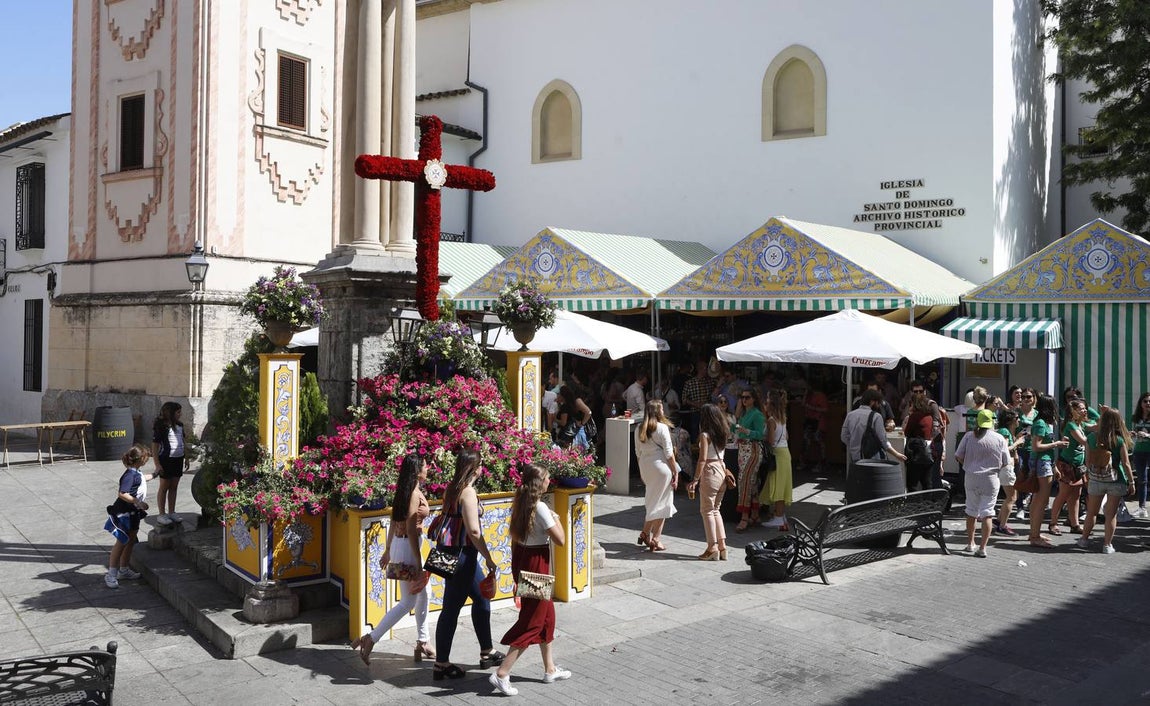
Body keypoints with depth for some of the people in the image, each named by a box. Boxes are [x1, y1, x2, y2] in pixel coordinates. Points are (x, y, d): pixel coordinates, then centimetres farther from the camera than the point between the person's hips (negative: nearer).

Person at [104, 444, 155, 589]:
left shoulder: (137, 472, 7)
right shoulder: (130, 475, -24)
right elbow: (121, 494, -30)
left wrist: (154, 475, 39)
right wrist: (138, 502, -27)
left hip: (133, 513, 10)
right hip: (124, 513, -10)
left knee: (131, 540, 16)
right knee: (121, 542, -5)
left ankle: (124, 570, 28)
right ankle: (111, 574, 2)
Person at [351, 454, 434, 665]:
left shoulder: (404, 491, 8)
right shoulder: (415, 494, -20)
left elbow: (394, 523, 14)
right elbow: (411, 529, -22)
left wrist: (388, 550, 21)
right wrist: (418, 564, -20)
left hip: (398, 544, 10)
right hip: (407, 547, -10)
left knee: (423, 594, 18)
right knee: (409, 601, -1)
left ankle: (422, 643, 26)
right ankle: (370, 639, -2)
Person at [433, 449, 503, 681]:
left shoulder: (451, 488, 8)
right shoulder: (468, 492, -19)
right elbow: (474, 531, -23)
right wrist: (489, 558, -14)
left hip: (450, 550, 10)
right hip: (462, 555, -10)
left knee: (481, 598, 20)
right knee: (451, 608, 0)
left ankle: (486, 653, 31)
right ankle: (441, 664, 10)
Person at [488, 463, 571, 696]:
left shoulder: (520, 503, 4)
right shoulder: (540, 507, -21)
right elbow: (560, 540, -19)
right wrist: (556, 518, -3)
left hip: (521, 558, 9)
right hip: (536, 562, -9)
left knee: (546, 614, 20)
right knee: (533, 620, 1)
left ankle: (550, 669, 31)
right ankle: (502, 673, 0)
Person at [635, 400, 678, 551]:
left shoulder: (639, 429, 6)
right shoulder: (662, 428, -11)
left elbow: (638, 452, 11)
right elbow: (668, 453, -11)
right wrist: (675, 472, -5)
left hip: (645, 466, 6)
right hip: (660, 466, -6)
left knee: (652, 501, 20)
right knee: (661, 503, 4)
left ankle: (645, 534, 21)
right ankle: (655, 540, 6)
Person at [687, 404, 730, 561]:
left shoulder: (705, 435, -13)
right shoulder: (722, 433, 8)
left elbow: (702, 459, -17)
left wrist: (695, 480, -15)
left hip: (710, 472, -7)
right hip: (722, 470, 7)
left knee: (707, 511, 2)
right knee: (715, 510, 16)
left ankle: (712, 548, 1)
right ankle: (722, 546, 13)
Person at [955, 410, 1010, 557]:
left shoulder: (969, 436, -5)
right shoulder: (999, 439, -6)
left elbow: (958, 457, -4)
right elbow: (1006, 463, -2)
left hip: (971, 478, 1)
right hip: (990, 479, -1)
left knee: (971, 512, 16)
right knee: (987, 514, 2)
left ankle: (970, 543, 26)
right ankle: (982, 547, -4)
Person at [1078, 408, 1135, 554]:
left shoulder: (1091, 437, -6)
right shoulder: (1120, 440, -12)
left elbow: (1088, 461, 0)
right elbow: (1126, 464, -9)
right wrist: (1131, 482, 2)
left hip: (1095, 480, 2)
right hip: (1116, 481, -2)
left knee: (1091, 512, 15)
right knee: (1111, 514, 6)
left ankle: (1084, 539, 26)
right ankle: (1107, 545, 10)